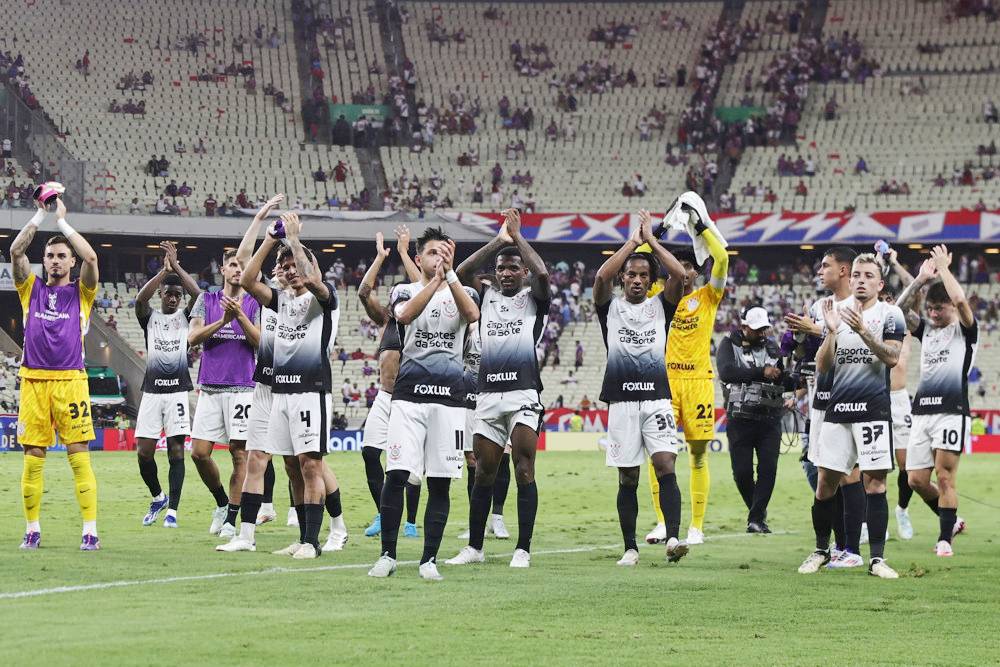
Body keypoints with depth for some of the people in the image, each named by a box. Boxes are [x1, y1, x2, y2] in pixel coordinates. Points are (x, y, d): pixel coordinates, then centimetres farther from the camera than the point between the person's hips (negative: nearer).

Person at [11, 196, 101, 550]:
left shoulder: (80, 292, 9)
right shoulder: (32, 289, 14)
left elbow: (91, 257, -7)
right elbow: (16, 251, 1)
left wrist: (62, 220, -1)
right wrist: (40, 215, -1)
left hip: (70, 381, -2)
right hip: (33, 381, 2)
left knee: (79, 455, -6)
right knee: (32, 459, 2)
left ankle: (90, 531, -6)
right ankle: (32, 530, 10)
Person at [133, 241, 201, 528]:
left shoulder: (185, 317, 9)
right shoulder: (149, 317, 9)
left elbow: (196, 293, -10)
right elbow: (140, 298, -13)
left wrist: (176, 265, -11)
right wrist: (165, 270, -18)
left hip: (178, 390, -1)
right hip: (152, 391, 1)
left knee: (176, 449, -6)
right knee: (144, 451, -3)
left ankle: (172, 510, -4)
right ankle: (157, 497, 22)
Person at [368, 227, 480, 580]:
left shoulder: (461, 292, 13)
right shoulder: (405, 291, 11)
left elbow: (472, 314, -12)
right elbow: (405, 314, -14)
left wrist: (449, 273, -19)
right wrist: (436, 279, -22)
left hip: (449, 397, 1)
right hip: (409, 395, -1)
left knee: (440, 481, 1)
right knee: (396, 474, -10)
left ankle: (429, 560, 8)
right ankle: (387, 555, 0)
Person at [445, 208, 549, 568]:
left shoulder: (534, 298, 8)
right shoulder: (486, 296, 17)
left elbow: (542, 274, -13)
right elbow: (462, 272, 2)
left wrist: (517, 237, -3)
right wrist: (498, 241, 0)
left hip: (524, 393, -4)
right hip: (488, 394, 4)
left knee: (524, 471, -8)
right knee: (484, 473, 7)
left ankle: (523, 549, -8)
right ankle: (474, 548, 13)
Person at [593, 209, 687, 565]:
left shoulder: (660, 306, 12)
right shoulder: (611, 307, 10)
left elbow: (679, 275, -4)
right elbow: (602, 276, -9)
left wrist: (651, 240, 2)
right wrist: (632, 242, -1)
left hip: (657, 398, 0)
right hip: (622, 400, 0)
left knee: (665, 466, -14)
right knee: (627, 477, 2)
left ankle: (673, 538, -22)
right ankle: (630, 548, 9)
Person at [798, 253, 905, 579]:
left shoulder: (889, 314, 3)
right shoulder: (838, 313, 15)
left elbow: (892, 357, -11)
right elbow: (822, 366, 8)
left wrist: (862, 330, -20)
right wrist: (831, 332, -7)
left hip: (874, 408, -4)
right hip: (838, 408, 4)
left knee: (874, 481, -6)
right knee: (825, 482, 3)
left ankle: (877, 558, -3)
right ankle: (821, 550, 18)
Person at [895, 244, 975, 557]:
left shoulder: (965, 330, 2)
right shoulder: (926, 329, 19)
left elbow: (960, 300, -16)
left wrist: (944, 267, -6)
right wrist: (921, 279, 3)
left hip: (952, 411, -6)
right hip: (922, 411, 6)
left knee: (944, 476, -10)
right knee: (917, 480, 2)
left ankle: (945, 539, -5)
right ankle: (952, 521, 22)